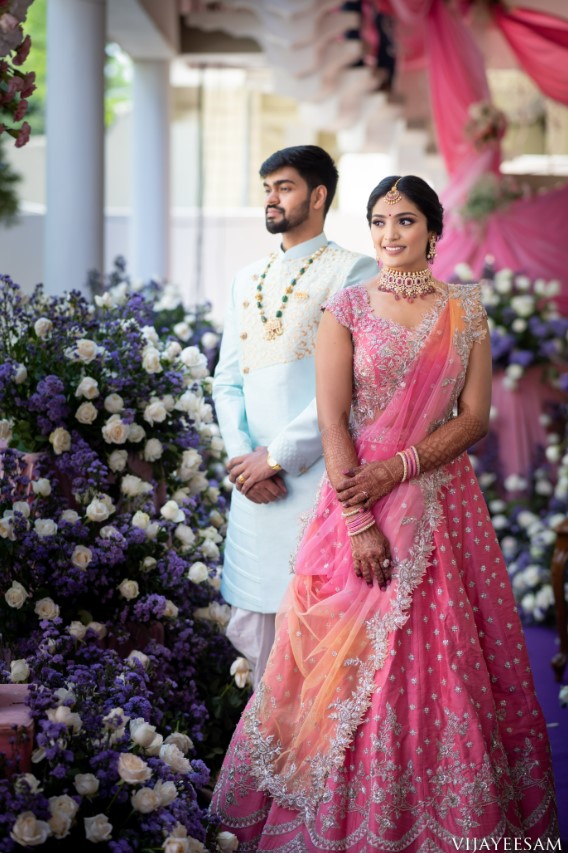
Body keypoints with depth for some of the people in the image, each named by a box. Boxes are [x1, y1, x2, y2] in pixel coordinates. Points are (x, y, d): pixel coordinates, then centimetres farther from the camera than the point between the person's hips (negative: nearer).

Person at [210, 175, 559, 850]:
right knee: (360, 661, 0)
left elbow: (474, 416, 1)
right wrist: (360, 522, -14)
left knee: (447, 659, 4)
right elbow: (332, 423, -6)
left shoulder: (465, 309, 6)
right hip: (359, 497, -2)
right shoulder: (346, 310, 0)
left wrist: (401, 467, -13)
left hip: (442, 502, 2)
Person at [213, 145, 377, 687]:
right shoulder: (247, 281, 19)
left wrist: (276, 456, -12)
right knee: (251, 629, 7)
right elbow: (227, 379, 16)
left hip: (318, 481, -6)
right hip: (254, 483, 6)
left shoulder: (352, 273, -3)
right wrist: (242, 455, -2)